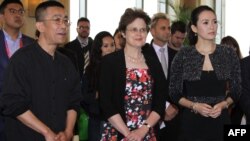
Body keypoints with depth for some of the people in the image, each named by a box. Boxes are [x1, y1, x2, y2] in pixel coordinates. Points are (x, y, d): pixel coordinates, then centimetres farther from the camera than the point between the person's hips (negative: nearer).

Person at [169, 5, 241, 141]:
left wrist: (223, 104, -10)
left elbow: (236, 91, 7)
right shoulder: (183, 55, -5)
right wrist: (194, 106, -14)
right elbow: (174, 93, 0)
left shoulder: (229, 54, 0)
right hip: (192, 121, -1)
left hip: (220, 120, 2)